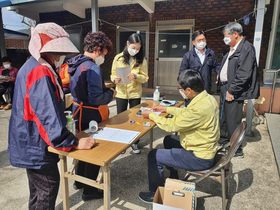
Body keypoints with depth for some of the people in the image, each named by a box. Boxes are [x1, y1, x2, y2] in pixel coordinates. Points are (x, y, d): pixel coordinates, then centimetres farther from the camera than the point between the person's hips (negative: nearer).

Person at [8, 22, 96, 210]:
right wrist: (73, 143, -27)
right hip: (36, 147, -10)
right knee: (47, 189, 5)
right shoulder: (40, 74, -25)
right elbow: (48, 115, -31)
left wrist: (62, 119, 18)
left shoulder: (34, 67, 9)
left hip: (31, 143, 10)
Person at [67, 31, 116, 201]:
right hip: (91, 117, -9)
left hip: (78, 112, 9)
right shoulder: (93, 68, -23)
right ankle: (89, 190, 24)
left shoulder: (75, 64, 7)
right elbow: (96, 99, -29)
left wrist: (105, 88, 8)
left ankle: (80, 180, 44)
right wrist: (111, 94, -11)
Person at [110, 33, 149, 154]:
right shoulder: (118, 58, -1)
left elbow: (145, 78, -4)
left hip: (135, 94, 0)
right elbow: (113, 74, 3)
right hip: (121, 93, 1)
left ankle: (134, 143, 26)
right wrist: (115, 79, -20)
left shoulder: (142, 60, -2)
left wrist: (135, 76, -23)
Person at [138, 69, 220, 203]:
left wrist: (151, 115, -9)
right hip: (205, 146, 10)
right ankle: (173, 179, 39)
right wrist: (166, 109, 16)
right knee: (168, 140, 26)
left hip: (199, 158, -10)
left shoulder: (199, 108, -32)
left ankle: (156, 194, 17)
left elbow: (171, 125, -23)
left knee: (153, 156, -5)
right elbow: (186, 112, 16)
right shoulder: (207, 97, -2)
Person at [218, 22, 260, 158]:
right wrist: (222, 84, 11)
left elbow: (244, 75, -22)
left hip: (234, 92, -10)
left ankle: (237, 150, 15)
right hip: (225, 88, 10)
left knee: (232, 122, -1)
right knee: (223, 118, 20)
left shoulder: (246, 49, -15)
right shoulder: (232, 49, 14)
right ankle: (223, 141, 38)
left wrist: (231, 91, -19)